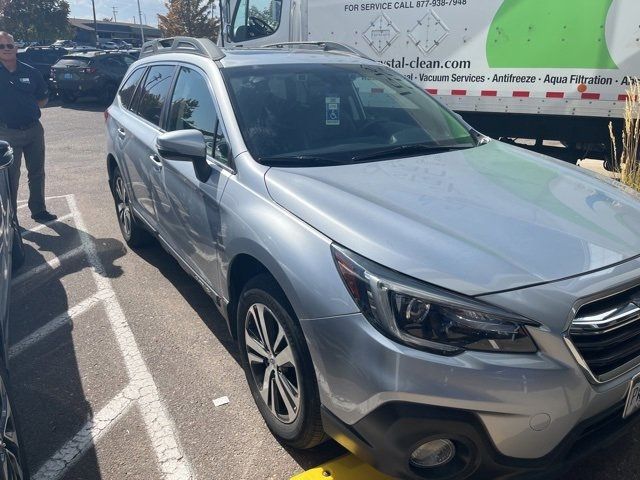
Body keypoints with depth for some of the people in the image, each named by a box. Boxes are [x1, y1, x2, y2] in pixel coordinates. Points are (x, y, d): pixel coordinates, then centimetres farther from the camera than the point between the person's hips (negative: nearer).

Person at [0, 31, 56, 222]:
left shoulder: (30, 72, 4)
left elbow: (43, 99, 13)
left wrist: (28, 107, 0)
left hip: (34, 129, 3)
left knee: (37, 172, 12)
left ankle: (38, 210, 26)